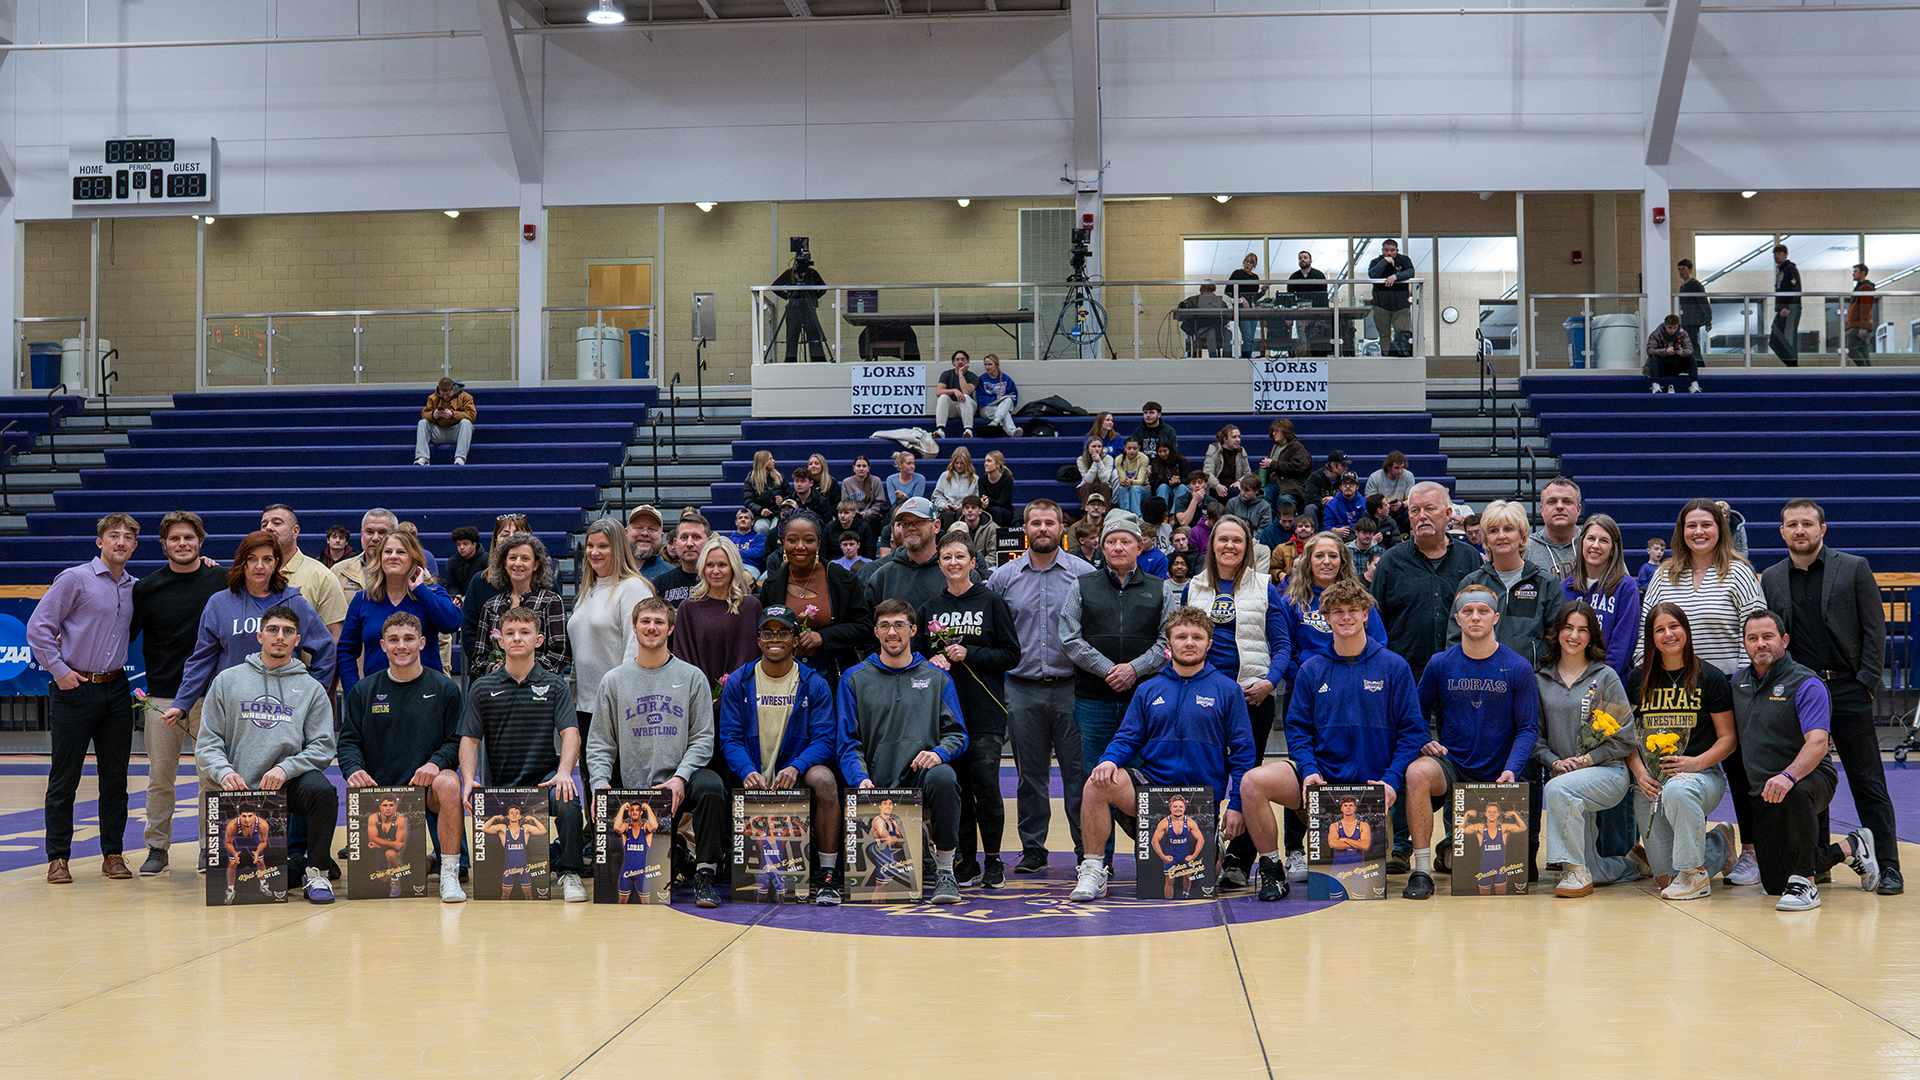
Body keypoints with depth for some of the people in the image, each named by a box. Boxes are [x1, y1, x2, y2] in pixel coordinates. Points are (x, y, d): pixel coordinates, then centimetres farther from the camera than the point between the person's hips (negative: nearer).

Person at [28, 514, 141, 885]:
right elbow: (38, 627, -6)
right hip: (74, 688, -5)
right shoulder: (75, 579, -6)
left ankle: (113, 854, 14)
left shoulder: (135, 588, 11)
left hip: (116, 690, 5)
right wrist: (59, 670, -11)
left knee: (115, 776, 6)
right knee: (65, 778, 0)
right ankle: (58, 857, 7)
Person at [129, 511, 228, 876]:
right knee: (160, 777, 5)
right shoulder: (148, 588, 3)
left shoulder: (221, 581, 2)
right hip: (162, 695, 1)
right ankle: (157, 848, 16)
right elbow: (125, 634, 9)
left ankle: (210, 848, 14)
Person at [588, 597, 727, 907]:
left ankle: (704, 875, -24)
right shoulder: (613, 681, 12)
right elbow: (599, 743, 11)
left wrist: (680, 778, -14)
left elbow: (702, 738, 2)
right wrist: (600, 782, -8)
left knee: (711, 785, -35)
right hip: (634, 789, 1)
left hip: (681, 782, -1)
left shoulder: (692, 677, 8)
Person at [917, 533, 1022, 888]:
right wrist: (932, 662, -6)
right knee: (956, 788, 2)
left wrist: (969, 654, -11)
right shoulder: (929, 609, 12)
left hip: (984, 712, -3)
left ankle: (993, 861, 6)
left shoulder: (992, 602, 3)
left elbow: (1011, 655, 0)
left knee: (986, 787, -8)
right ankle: (966, 862, 11)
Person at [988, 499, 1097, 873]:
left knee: (1079, 772, -1)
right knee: (1030, 773, 8)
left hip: (1071, 688, -2)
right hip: (1022, 691, 2)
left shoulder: (1083, 573, 2)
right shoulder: (1004, 577, 7)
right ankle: (1032, 849, 16)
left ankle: (1087, 848, 6)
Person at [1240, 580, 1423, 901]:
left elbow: (1412, 729, 1)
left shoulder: (1394, 667, 3)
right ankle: (1272, 871, -10)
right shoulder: (1312, 670, 8)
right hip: (1320, 776, 2)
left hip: (1372, 781, -1)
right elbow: (1298, 728, 8)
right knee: (1252, 782, -23)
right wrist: (1308, 770, -11)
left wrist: (1391, 779, -13)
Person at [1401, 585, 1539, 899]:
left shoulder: (1518, 668, -1)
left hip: (1495, 776, 0)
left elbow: (1528, 728, -1)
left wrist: (1511, 770, -16)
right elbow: (1417, 712, 15)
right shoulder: (1440, 664, 3)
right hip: (1450, 765, 0)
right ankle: (1422, 871, -27)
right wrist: (1425, 742, -5)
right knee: (1418, 772, -34)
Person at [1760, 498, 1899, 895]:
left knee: (1868, 783, -1)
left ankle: (1887, 866, 2)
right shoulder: (1771, 579, 11)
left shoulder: (1854, 568, 3)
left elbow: (1875, 630, 1)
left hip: (1847, 688, -3)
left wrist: (1866, 683, -7)